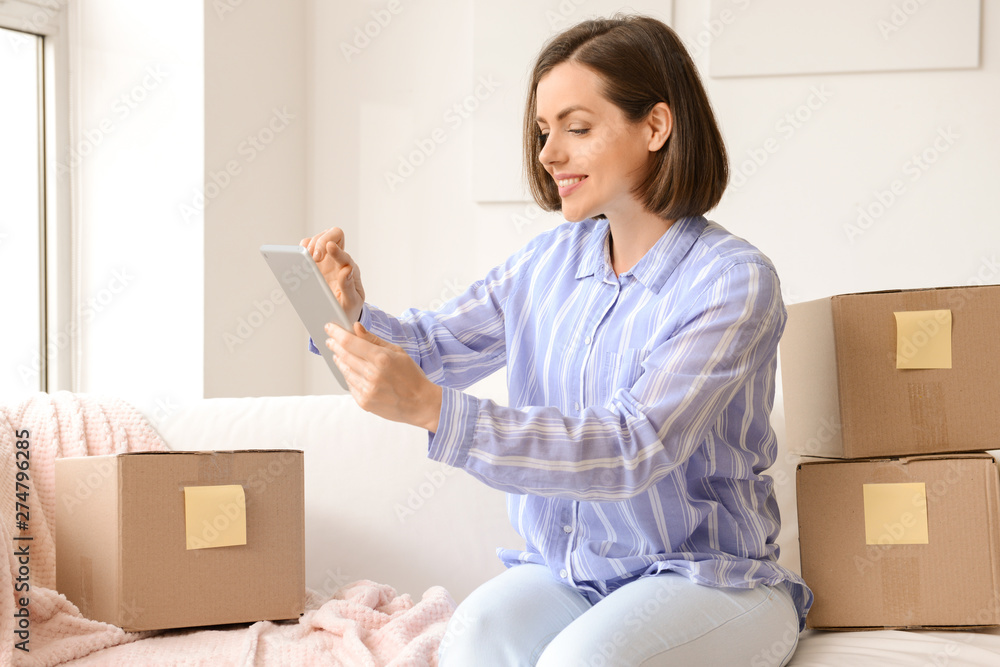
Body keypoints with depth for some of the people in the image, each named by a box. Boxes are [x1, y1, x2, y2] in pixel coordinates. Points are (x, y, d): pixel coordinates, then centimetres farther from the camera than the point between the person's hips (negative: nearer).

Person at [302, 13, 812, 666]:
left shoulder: (733, 281, -14)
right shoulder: (549, 262, 7)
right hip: (564, 571, 4)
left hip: (712, 580, -4)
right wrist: (353, 313, -12)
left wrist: (432, 408, -33)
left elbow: (632, 450, -25)